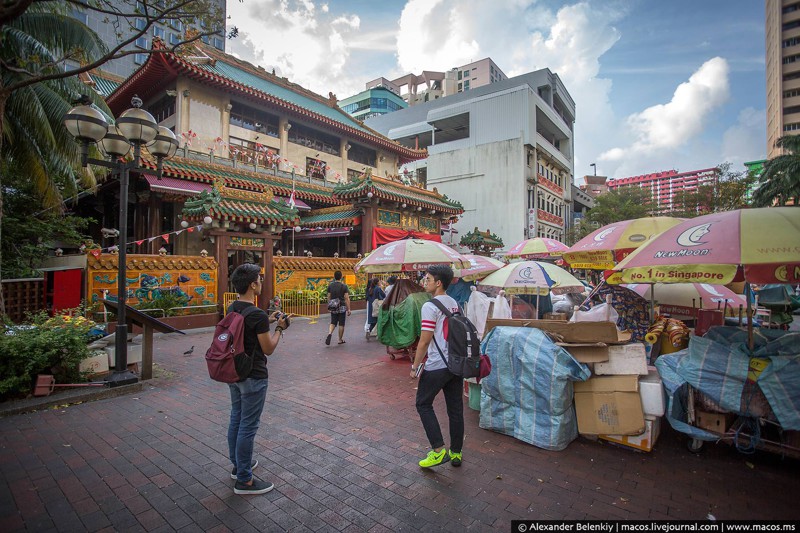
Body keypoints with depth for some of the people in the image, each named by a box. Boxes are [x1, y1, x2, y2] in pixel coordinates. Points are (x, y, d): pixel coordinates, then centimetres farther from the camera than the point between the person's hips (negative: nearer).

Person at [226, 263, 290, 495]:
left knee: (236, 419, 21)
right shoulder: (258, 315, -25)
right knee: (248, 426, 3)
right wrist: (279, 328, -4)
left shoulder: (232, 309, 1)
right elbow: (268, 349, -17)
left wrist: (267, 322, 13)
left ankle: (238, 464, 39)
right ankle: (244, 480, 16)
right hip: (253, 377, -9)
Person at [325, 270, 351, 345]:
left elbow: (329, 297, 7)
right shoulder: (344, 286, -9)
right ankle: (340, 340, 15)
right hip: (342, 307, -3)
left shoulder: (330, 286, 2)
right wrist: (349, 309, -6)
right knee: (341, 324, 7)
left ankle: (329, 333, -15)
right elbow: (346, 298, -11)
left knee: (333, 323, 12)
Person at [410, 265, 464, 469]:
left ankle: (439, 450, 8)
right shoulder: (454, 304, 9)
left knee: (424, 404, 10)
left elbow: (425, 341, -17)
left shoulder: (430, 306, -16)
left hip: (437, 366, -8)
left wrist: (415, 366, -7)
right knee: (455, 408, 15)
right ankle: (456, 453, 27)